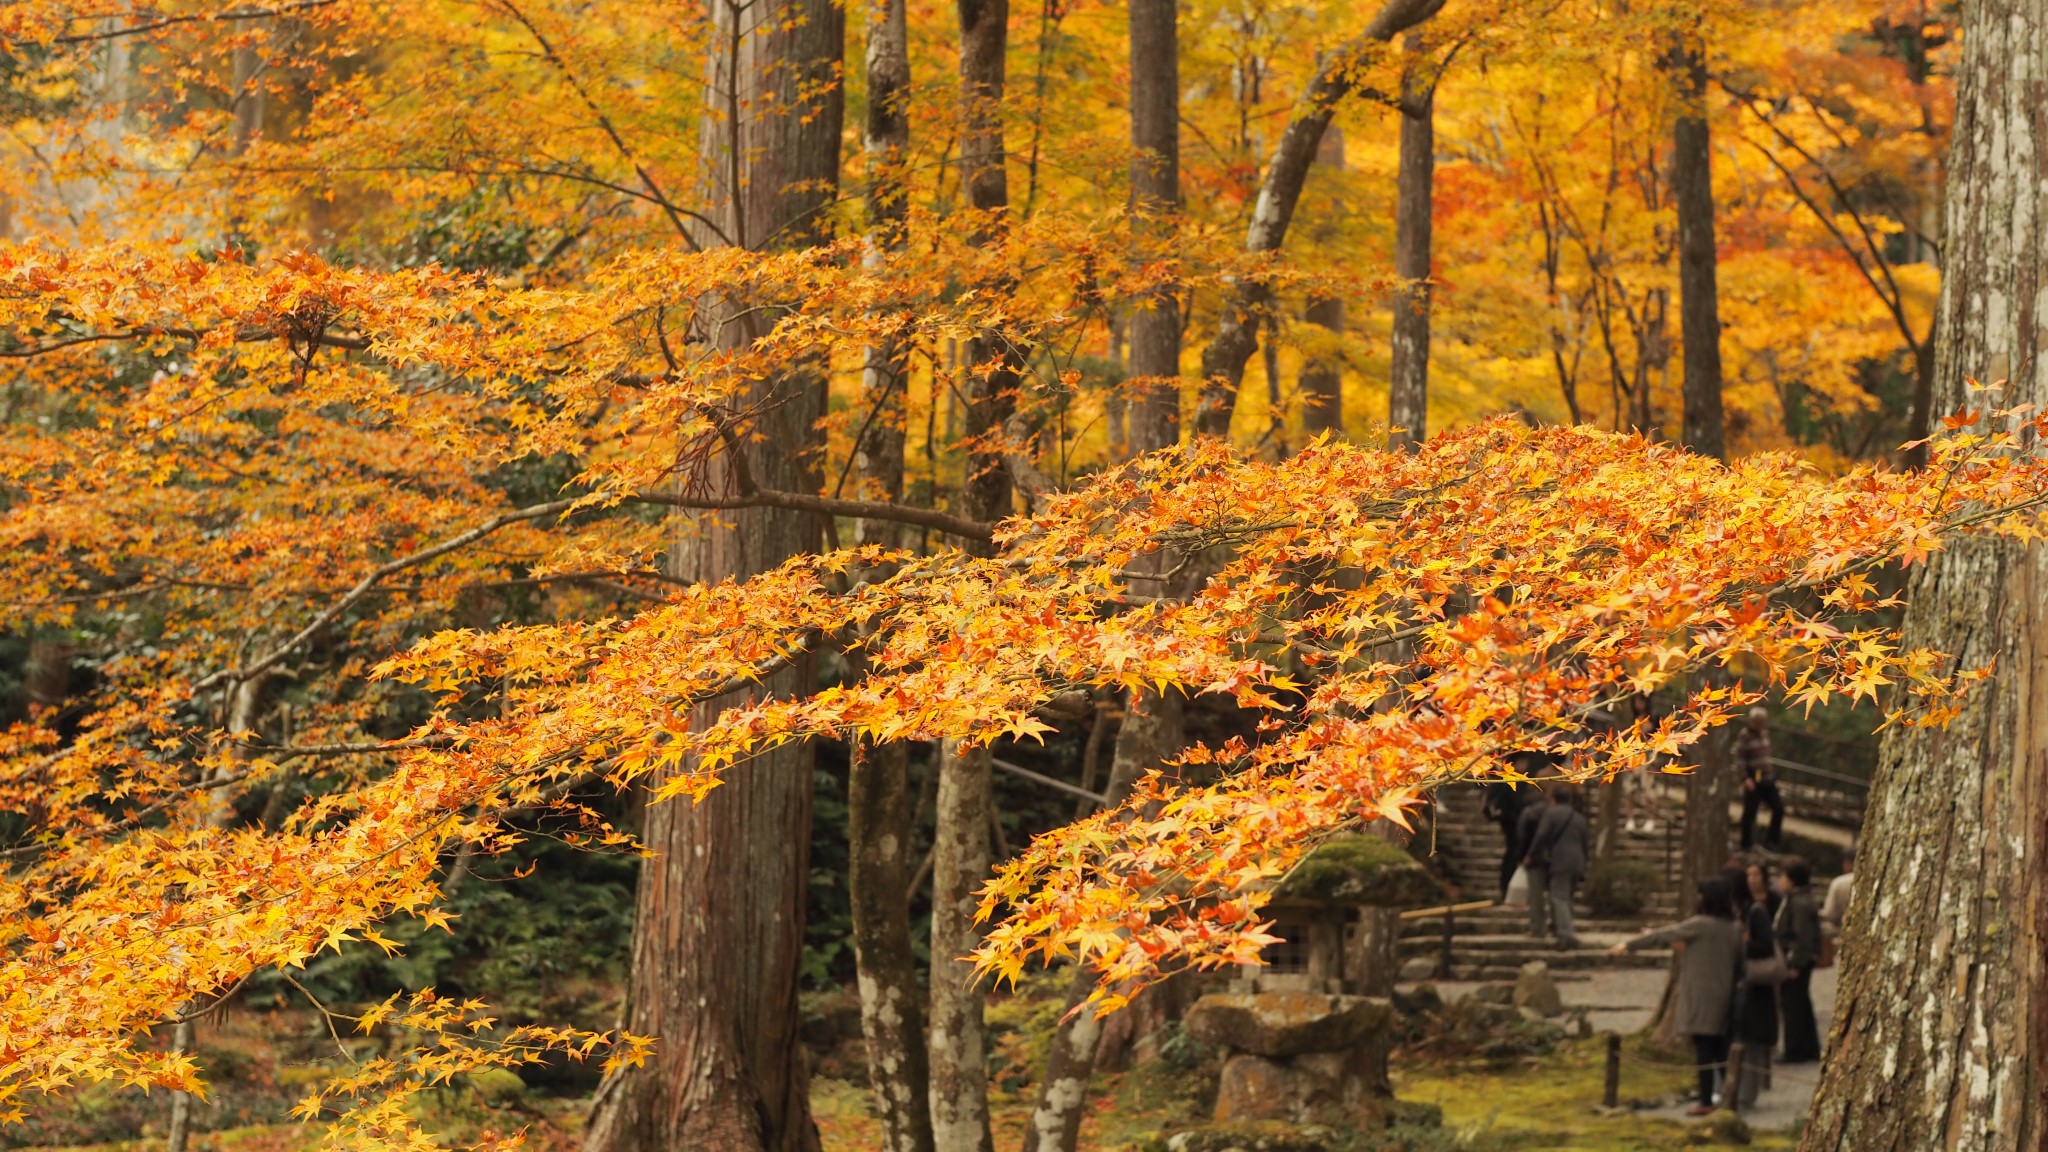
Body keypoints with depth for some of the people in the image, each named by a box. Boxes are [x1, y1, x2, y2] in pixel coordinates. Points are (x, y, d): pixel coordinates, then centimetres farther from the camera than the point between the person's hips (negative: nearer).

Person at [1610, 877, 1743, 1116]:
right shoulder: (1733, 930, 6)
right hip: (1723, 996, 7)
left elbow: (1664, 935, -5)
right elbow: (1739, 965, 12)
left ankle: (1706, 1101, -4)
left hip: (1700, 995, -7)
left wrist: (1629, 945, 4)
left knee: (1703, 1047, -4)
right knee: (1719, 1047, 12)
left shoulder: (1700, 924, -12)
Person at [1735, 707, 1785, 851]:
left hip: (1767, 779, 7)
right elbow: (1739, 758, -14)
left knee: (1779, 807, 2)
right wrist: (1746, 778, -21)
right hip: (1753, 780, -6)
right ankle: (1747, 844, 14)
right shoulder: (1744, 735, -11)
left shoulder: (1764, 733, 10)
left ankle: (1770, 840, 13)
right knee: (1749, 812, 2)